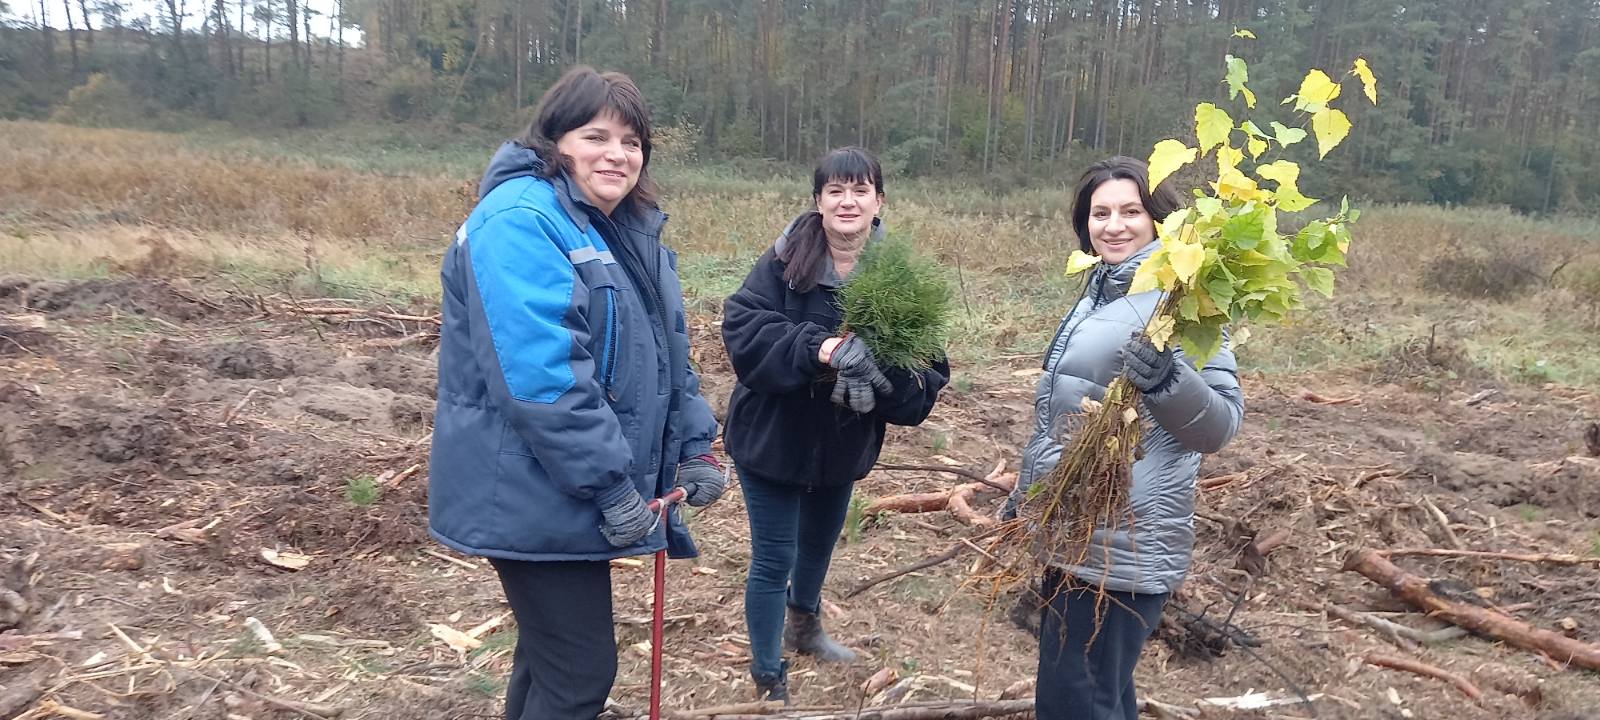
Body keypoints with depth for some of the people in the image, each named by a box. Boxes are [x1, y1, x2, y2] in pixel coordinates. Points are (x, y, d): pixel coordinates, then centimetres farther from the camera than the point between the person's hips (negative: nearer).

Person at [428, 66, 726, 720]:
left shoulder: (631, 231, 11)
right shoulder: (520, 223, -20)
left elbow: (667, 355, 16)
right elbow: (540, 378, -28)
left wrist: (695, 448, 6)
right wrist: (612, 487, -24)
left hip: (576, 494, 9)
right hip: (536, 495, -9)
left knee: (552, 652, 22)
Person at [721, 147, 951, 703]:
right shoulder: (785, 259, -17)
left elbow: (931, 370, -14)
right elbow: (741, 328, -26)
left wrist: (882, 378, -35)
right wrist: (817, 349, -37)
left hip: (843, 444, 4)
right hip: (772, 438, -4)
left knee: (820, 542, 27)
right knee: (773, 559, 4)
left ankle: (804, 626, 56)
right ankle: (769, 681, 25)